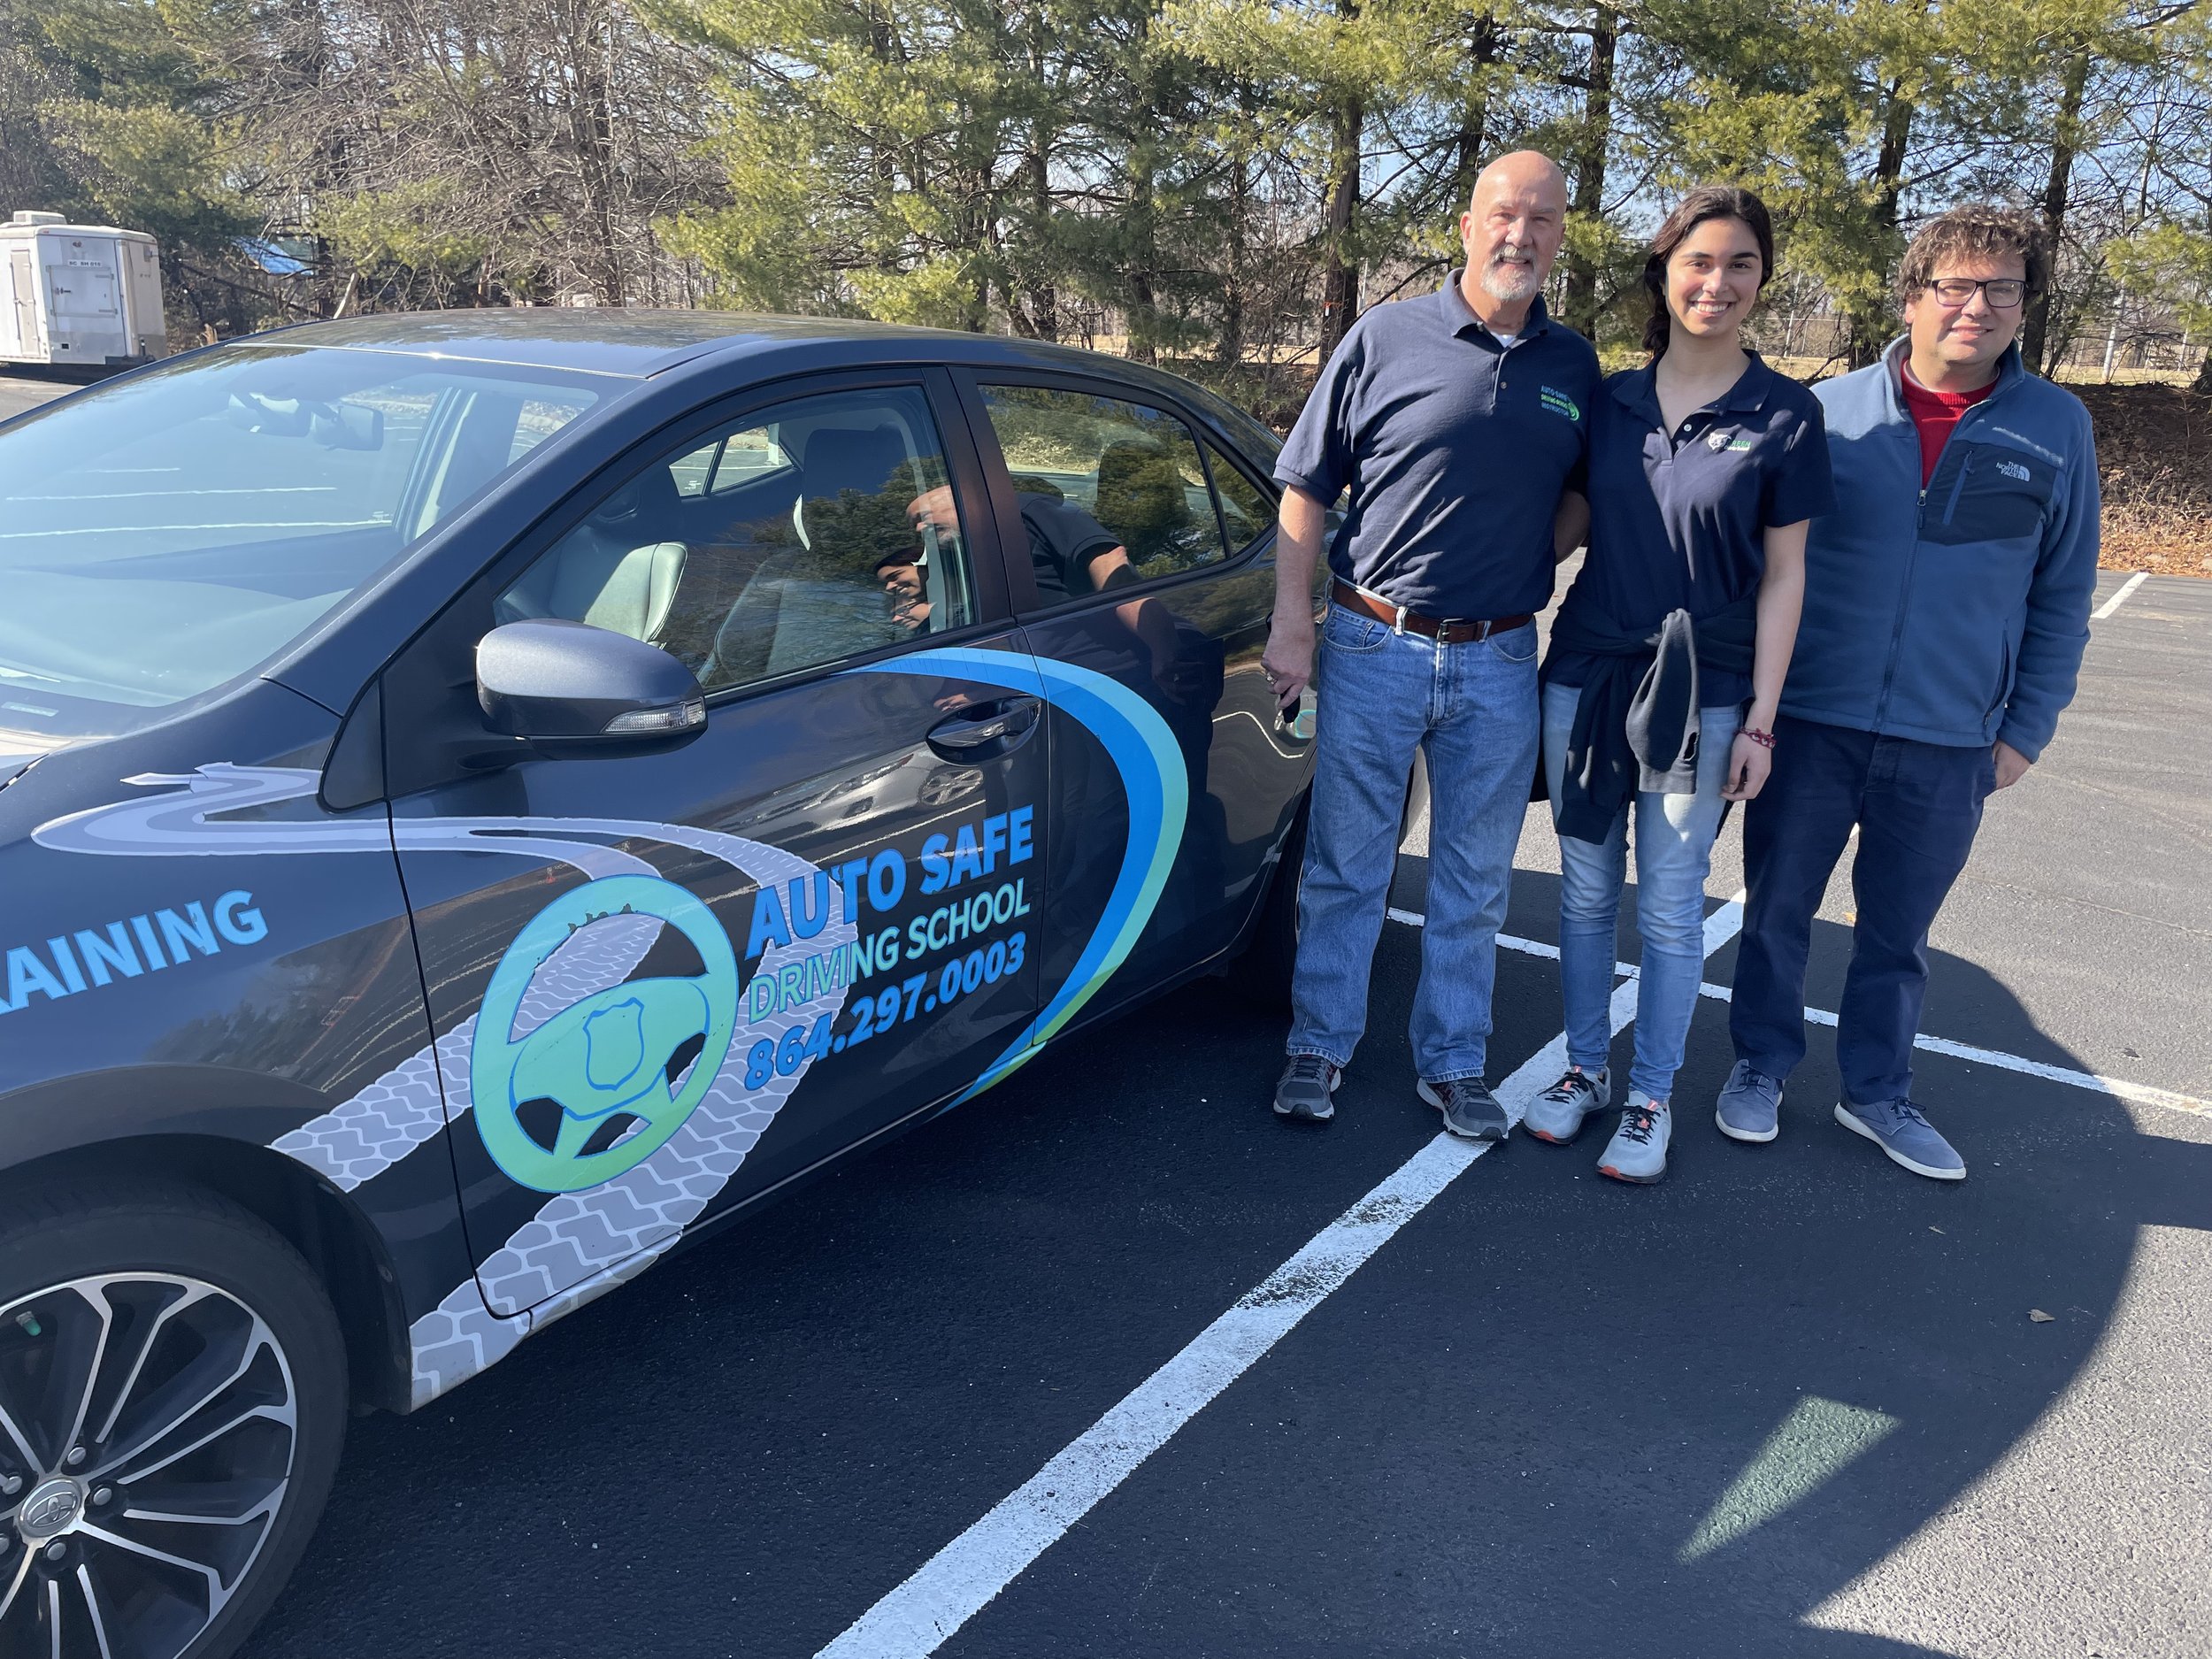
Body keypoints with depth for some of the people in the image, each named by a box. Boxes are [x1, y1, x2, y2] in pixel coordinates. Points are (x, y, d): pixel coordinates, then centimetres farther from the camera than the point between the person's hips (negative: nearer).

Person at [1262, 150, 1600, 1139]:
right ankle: (1320, 1047, 23)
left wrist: (1535, 563, 3)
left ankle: (1452, 1062, 26)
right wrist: (1291, 625, -7)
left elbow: (1581, 492, 21)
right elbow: (1306, 489, -1)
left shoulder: (1575, 368, 7)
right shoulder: (1386, 338, -2)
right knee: (1345, 867, 7)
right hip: (1373, 648, -2)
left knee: (1474, 882, 11)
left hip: (1500, 660, 3)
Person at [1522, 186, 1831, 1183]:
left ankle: (1651, 1099, 21)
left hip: (1700, 696, -3)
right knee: (1586, 892, 12)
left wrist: (1759, 720, -7)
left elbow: (1782, 576, -3)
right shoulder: (1609, 401, 5)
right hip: (1585, 677, 3)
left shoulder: (1785, 416, -3)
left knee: (1670, 907, 5)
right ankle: (1584, 1069, 28)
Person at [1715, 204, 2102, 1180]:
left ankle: (1876, 1092, 32)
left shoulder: (2057, 429, 1)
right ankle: (1761, 1066, 31)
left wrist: (2026, 729, 4)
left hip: (1950, 747, 1)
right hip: (1809, 724, -1)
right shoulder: (1829, 412, -2)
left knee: (1898, 932, 14)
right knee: (1778, 910, 11)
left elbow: (2063, 596, 7)